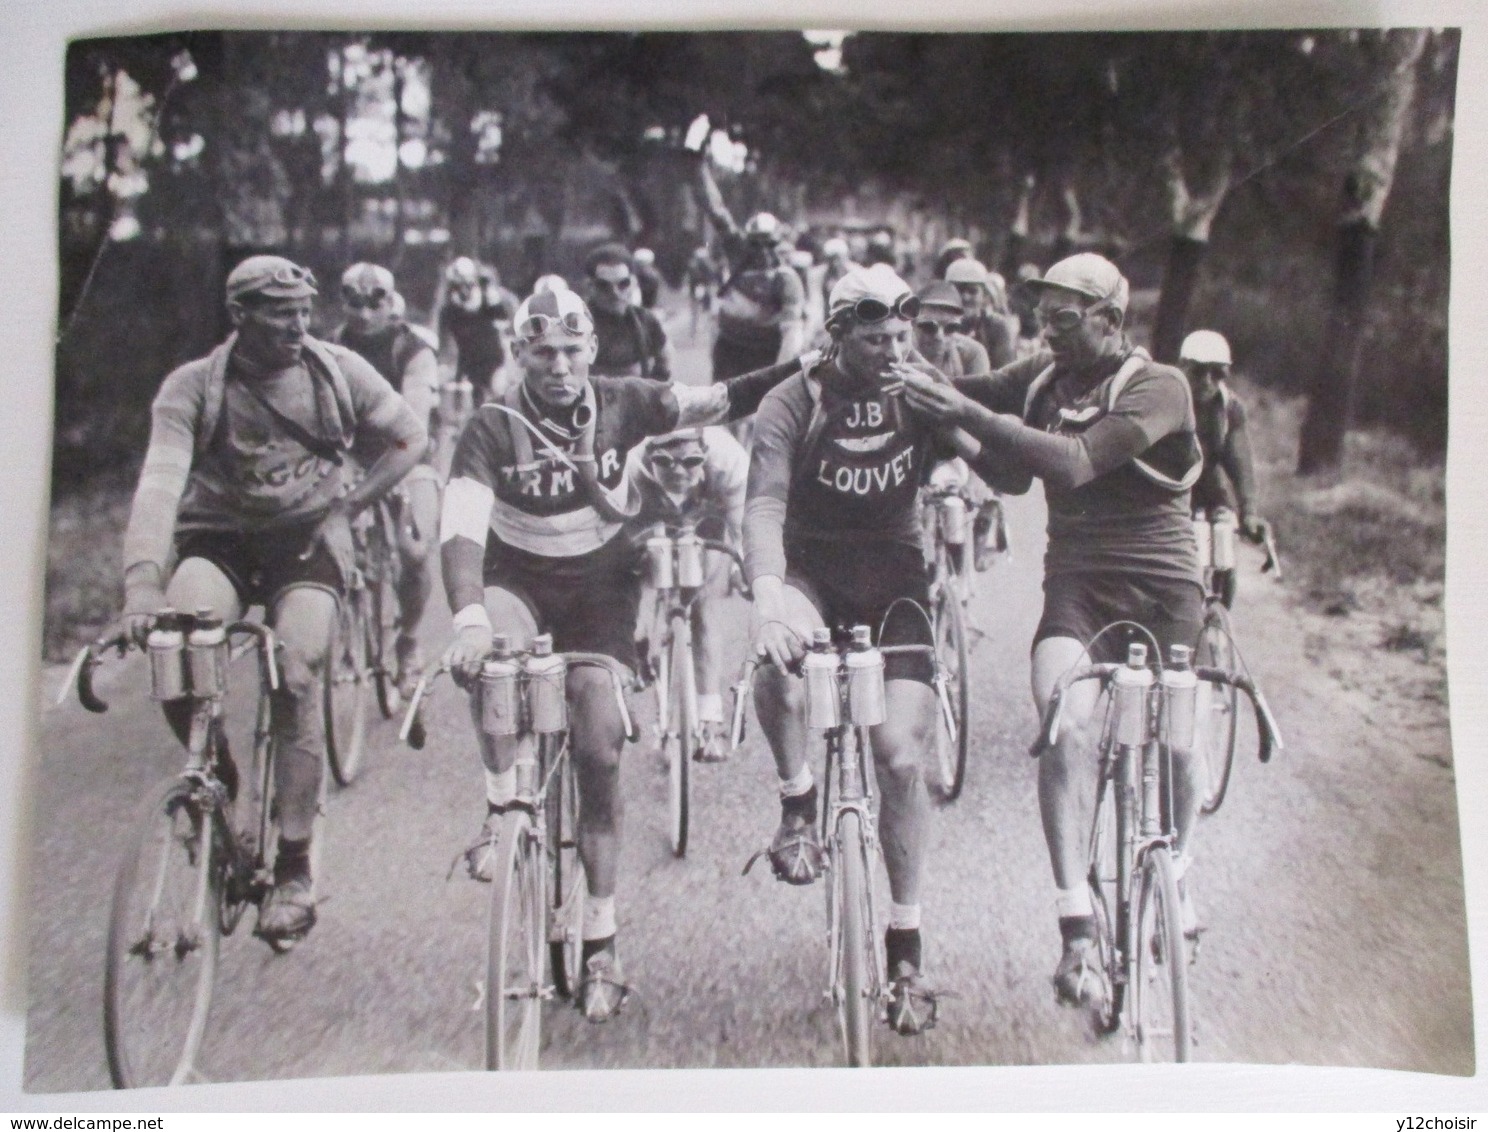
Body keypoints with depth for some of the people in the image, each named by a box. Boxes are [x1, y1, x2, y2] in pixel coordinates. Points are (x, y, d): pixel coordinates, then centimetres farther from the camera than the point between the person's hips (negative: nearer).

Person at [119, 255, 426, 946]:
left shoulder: (339, 372, -4)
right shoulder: (191, 388, -10)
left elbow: (409, 438, 9)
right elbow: (160, 482, -23)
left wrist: (352, 503, -1)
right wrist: (143, 582, -38)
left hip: (307, 541, 0)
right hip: (217, 541, 0)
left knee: (297, 675, -21)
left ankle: (294, 865, -8)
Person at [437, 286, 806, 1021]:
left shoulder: (621, 406, -10)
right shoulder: (494, 428, -17)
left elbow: (714, 403, -12)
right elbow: (460, 529, -27)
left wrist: (802, 371, -25)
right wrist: (468, 618, -43)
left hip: (601, 585, 1)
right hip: (518, 580, -1)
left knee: (600, 748, -6)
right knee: (491, 654, -37)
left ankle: (600, 942, 5)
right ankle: (504, 807, -15)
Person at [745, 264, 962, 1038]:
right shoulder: (793, 405, -14)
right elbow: (765, 504, -27)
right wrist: (766, 591, -44)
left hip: (893, 579, 2)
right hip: (811, 573, -1)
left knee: (900, 754, -8)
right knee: (780, 653, -37)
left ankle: (905, 941, 7)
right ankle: (799, 806, -11)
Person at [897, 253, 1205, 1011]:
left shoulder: (1158, 388, -11)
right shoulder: (1042, 378, 6)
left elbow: (1073, 462, -25)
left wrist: (973, 416, -27)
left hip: (1162, 583, -2)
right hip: (1076, 583, 2)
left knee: (1175, 741, 4)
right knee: (1064, 729, -22)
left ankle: (1172, 870, 38)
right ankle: (1077, 929, -21)